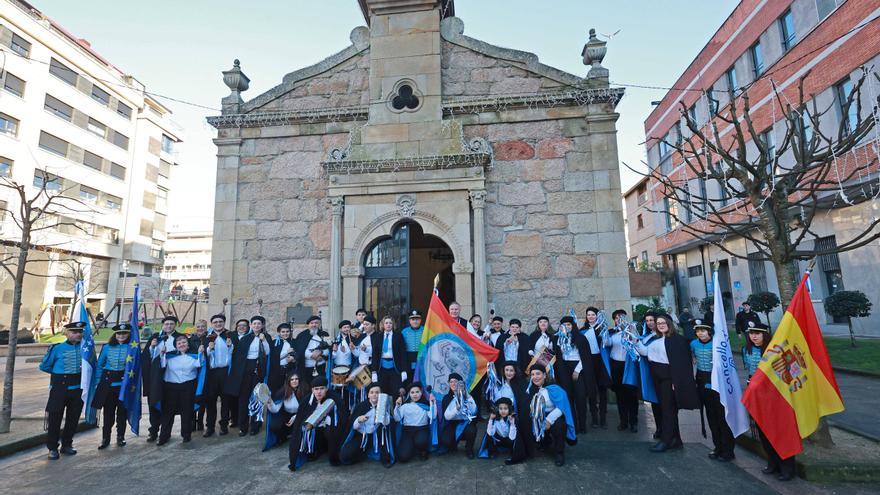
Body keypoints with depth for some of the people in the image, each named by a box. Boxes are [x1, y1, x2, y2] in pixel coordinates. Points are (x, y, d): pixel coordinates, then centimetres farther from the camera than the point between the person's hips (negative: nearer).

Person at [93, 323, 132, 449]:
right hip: (108, 382, 1)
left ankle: (120, 437, 21)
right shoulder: (107, 347, 4)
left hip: (124, 383, -1)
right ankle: (105, 438, 18)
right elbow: (99, 365, 9)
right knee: (108, 411, 5)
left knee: (122, 411, 7)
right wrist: (99, 381, 2)